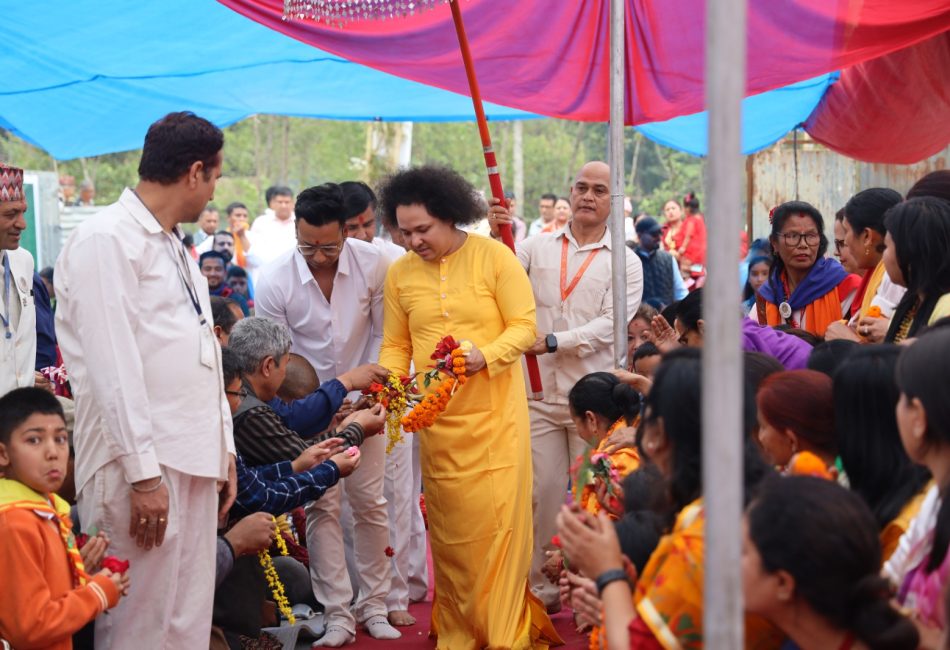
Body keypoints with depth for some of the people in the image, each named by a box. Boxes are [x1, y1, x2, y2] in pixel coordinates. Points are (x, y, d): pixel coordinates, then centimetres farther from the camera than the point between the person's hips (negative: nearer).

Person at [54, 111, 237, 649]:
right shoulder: (105, 241, -10)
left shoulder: (175, 246, 19)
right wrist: (143, 473, -19)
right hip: (144, 467, -9)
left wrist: (224, 449, 18)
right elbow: (113, 369, -16)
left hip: (194, 461, 9)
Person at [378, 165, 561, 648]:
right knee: (449, 526, 7)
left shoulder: (494, 257, -5)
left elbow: (525, 326, -7)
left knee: (498, 519, -5)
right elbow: (395, 345, 10)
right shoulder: (399, 273, 6)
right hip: (437, 418, 3)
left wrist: (487, 355, -23)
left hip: (494, 411, -3)